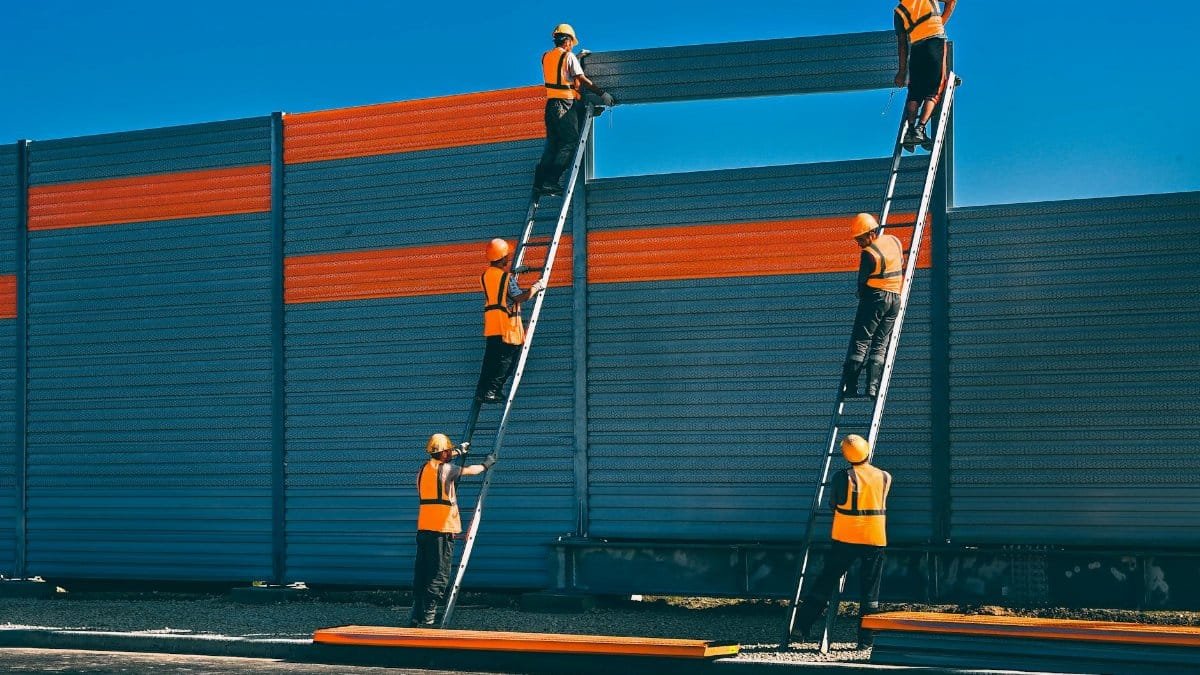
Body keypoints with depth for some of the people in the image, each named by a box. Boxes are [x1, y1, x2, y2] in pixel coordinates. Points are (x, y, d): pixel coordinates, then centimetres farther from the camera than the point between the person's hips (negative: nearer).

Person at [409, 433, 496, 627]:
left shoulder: (423, 469, 14)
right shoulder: (446, 469, -7)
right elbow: (471, 470, 5)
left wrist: (457, 452, 51)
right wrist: (486, 464, 25)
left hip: (423, 527, 8)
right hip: (442, 528, -7)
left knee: (421, 573, 11)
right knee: (439, 576, -6)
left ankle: (416, 617, 13)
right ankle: (427, 618, -10)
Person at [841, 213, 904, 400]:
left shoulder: (869, 254, -16)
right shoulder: (895, 241, 6)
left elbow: (862, 281, -8)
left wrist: (861, 294, 12)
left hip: (875, 298, -7)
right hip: (895, 299, 7)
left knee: (860, 342, -3)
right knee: (880, 346, 6)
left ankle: (849, 387, -8)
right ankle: (873, 388, -4)